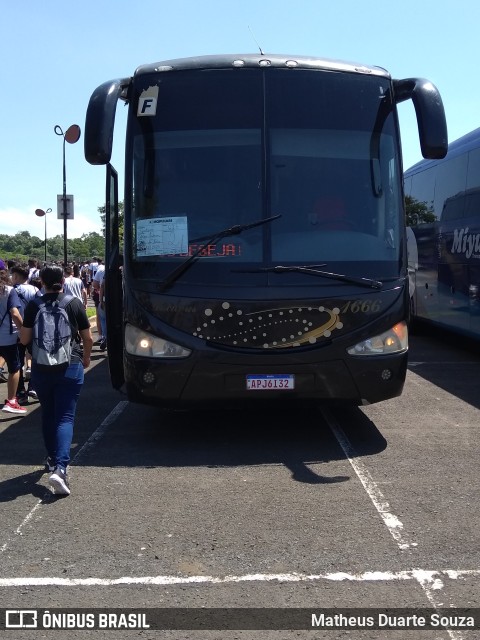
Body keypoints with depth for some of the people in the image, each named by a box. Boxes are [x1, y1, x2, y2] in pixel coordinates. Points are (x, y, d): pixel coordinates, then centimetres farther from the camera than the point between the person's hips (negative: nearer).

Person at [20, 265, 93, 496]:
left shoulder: (33, 305, -1)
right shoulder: (74, 303, -1)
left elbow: (24, 339, 1)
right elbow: (88, 338, 4)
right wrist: (86, 358, 22)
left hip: (41, 368, 2)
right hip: (70, 367, -2)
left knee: (48, 415, 20)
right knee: (65, 418, -4)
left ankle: (52, 460, 32)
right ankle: (60, 467, -20)